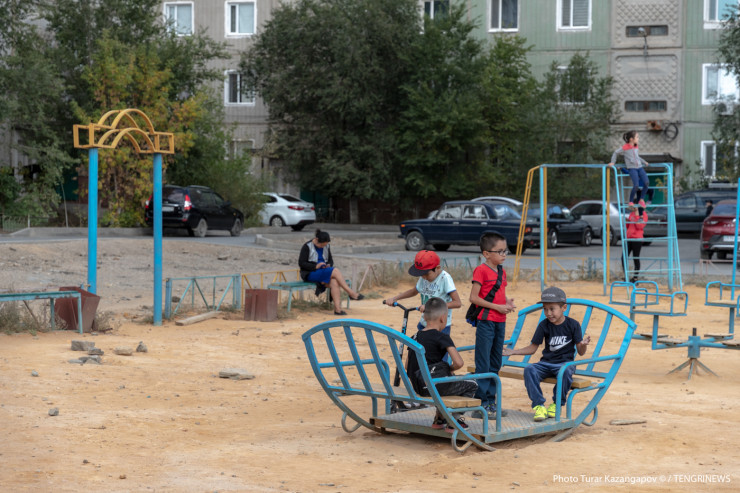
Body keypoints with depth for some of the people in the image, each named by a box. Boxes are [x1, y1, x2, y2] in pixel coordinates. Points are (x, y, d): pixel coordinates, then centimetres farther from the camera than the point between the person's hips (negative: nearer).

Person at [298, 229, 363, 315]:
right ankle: (351, 293, -23)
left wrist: (329, 265, -5)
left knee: (334, 282, -31)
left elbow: (330, 260, 20)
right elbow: (301, 263, -11)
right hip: (311, 274, -6)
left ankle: (337, 309, -42)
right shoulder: (307, 247, -7)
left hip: (324, 274, 6)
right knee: (335, 271, -29)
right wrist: (316, 266, -23)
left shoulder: (326, 247, 11)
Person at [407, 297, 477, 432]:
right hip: (434, 387, -8)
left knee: (451, 382, 36)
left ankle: (440, 419, 35)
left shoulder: (416, 336, 8)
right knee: (472, 385, 11)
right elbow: (459, 363, -23)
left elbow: (408, 366, 15)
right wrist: (450, 369, 1)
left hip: (418, 387, 8)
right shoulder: (442, 337, -12)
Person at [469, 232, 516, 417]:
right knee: (483, 365, -4)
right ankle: (481, 403, 0)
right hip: (486, 321, -8)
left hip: (500, 322, 8)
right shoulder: (481, 271, -11)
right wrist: (497, 307, -17)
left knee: (495, 364, 13)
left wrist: (507, 302, 1)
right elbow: (474, 298, -16)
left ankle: (491, 401, 20)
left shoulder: (501, 272, 13)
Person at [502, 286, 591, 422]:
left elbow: (581, 352, -1)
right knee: (529, 369, -28)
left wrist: (583, 345, -25)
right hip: (546, 363, 3)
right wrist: (513, 352, -2)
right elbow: (532, 348, 10)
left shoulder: (573, 325, -2)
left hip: (565, 362, -3)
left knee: (566, 372, -38)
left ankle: (556, 404, -15)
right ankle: (538, 406, -23)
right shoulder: (544, 325, 4)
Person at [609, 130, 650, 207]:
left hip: (640, 167, 6)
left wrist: (643, 161, 29)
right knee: (636, 186, -22)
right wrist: (612, 162, 4)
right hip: (632, 168, -6)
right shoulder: (624, 148, -5)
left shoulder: (635, 147, 14)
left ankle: (642, 200, 5)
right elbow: (616, 153, 8)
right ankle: (631, 201, 0)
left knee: (646, 183, -14)